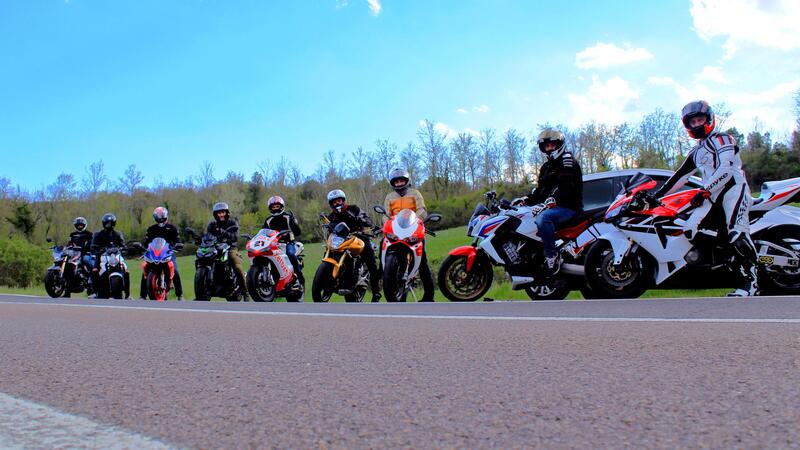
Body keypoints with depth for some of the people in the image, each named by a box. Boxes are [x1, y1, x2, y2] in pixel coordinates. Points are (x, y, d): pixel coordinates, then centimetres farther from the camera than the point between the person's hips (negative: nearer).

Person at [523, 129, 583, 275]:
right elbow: (540, 190, 19)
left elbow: (566, 188, -22)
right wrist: (526, 200, 0)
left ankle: (551, 257, -31)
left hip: (569, 207, -10)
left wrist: (546, 204, -32)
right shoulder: (546, 167, 22)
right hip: (553, 207, 10)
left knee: (543, 217, -36)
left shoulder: (567, 160, -8)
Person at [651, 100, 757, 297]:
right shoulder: (695, 152, 26)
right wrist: (659, 193, 18)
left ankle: (749, 281, -26)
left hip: (733, 188, -8)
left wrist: (705, 191, -19)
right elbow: (680, 175, 26)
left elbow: (726, 169, -14)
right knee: (690, 228, -15)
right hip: (712, 196, 8)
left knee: (737, 234, -25)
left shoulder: (721, 139, 0)